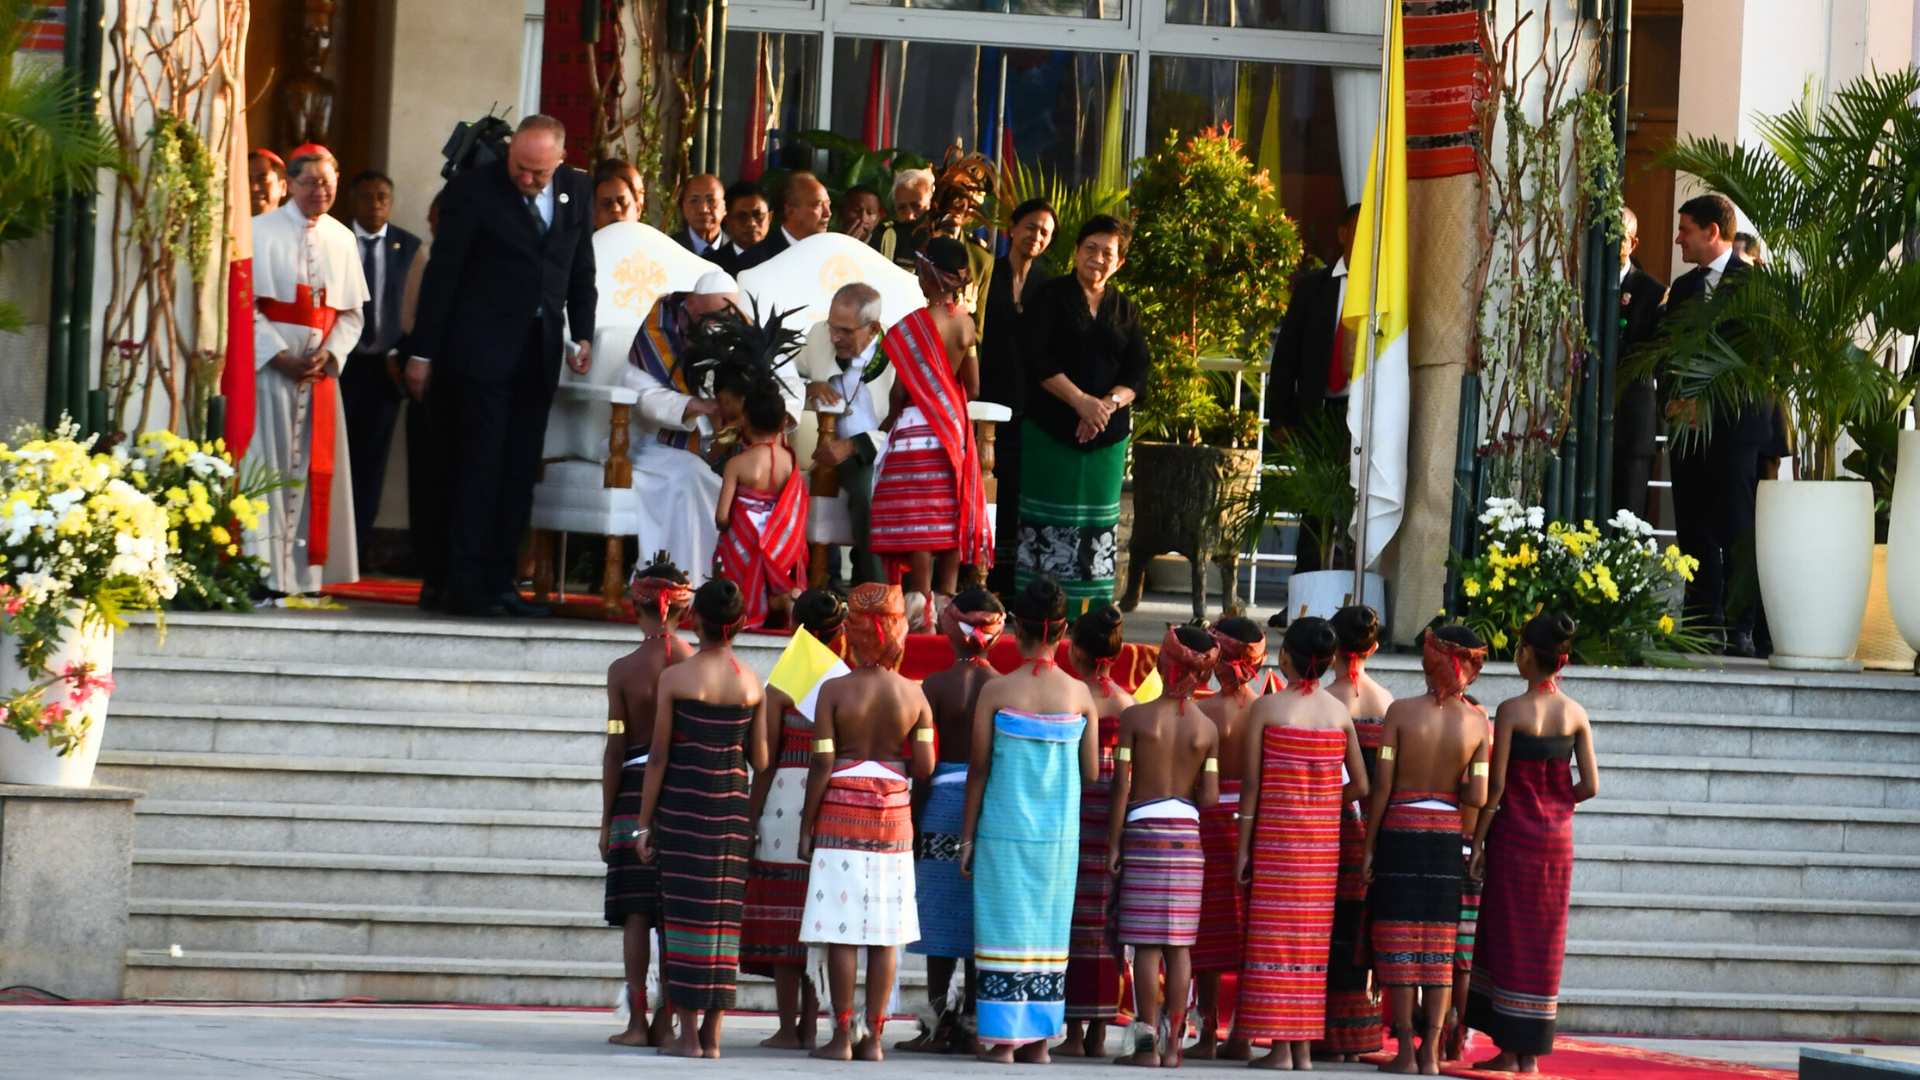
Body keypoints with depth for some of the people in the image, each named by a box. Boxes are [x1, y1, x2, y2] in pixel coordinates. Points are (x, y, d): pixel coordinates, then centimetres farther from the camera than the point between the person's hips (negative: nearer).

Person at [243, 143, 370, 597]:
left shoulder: (342, 240, 11)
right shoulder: (262, 231, -2)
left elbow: (352, 312, 12)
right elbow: (245, 304, -6)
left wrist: (329, 356, -6)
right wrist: (281, 357, -14)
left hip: (322, 368, 4)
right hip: (269, 367, -4)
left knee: (314, 470, 2)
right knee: (267, 466, -8)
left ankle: (305, 573, 4)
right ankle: (261, 572, -8)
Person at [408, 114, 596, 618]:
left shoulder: (577, 192, 7)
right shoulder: (474, 190, -8)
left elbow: (581, 270, 17)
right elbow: (442, 273, -5)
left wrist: (582, 334, 5)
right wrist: (423, 352, -5)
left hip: (538, 352, 5)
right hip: (480, 348, -5)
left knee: (519, 472, 5)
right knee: (475, 465, -7)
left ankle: (497, 582, 9)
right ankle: (460, 583, -6)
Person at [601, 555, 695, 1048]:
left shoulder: (624, 670, -6)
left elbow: (615, 749, -4)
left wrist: (606, 820, 2)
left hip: (634, 791, -2)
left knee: (636, 915, 1)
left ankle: (637, 1021, -3)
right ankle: (666, 1021, 7)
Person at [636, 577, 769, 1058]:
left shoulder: (675, 678, -6)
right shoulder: (752, 683, 3)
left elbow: (659, 756, -5)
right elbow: (760, 760, 5)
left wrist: (645, 822, 0)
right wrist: (755, 820, 21)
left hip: (683, 801, -3)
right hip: (734, 802, 3)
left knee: (685, 912, 0)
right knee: (724, 916, 7)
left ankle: (688, 1033, -3)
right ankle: (712, 1033, 8)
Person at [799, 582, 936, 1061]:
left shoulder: (834, 691, -7)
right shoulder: (912, 695, 0)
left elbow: (821, 765, -8)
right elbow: (925, 765, -3)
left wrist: (807, 827, -2)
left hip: (841, 811, -3)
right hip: (892, 810, 3)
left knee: (842, 931, -1)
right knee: (886, 934, 6)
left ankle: (842, 1036, -2)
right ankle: (872, 1035, 6)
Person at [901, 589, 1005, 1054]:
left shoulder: (936, 685, -6)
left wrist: (911, 817, 0)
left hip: (944, 798, -2)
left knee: (941, 916, 3)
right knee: (982, 922, 8)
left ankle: (942, 1023, 0)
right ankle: (972, 1022, 10)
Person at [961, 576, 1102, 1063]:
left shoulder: (996, 692, -8)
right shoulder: (1080, 694, -3)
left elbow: (979, 770, -6)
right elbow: (1091, 773, 1)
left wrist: (967, 836, 2)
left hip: (1004, 828, -2)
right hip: (1060, 833, 2)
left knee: (1005, 930, 3)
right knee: (1050, 929, 10)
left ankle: (1002, 1040, 1)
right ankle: (1038, 1040, 11)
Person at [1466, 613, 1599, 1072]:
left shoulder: (1512, 711, -11)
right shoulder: (1575, 714, 1)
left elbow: (1495, 784, -11)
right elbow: (1590, 785, -1)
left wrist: (1478, 840, -5)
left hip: (1513, 834, -4)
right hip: (1557, 838, 4)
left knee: (1508, 938, 3)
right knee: (1545, 943, 9)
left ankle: (1508, 1052, 2)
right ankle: (1532, 1052, 11)